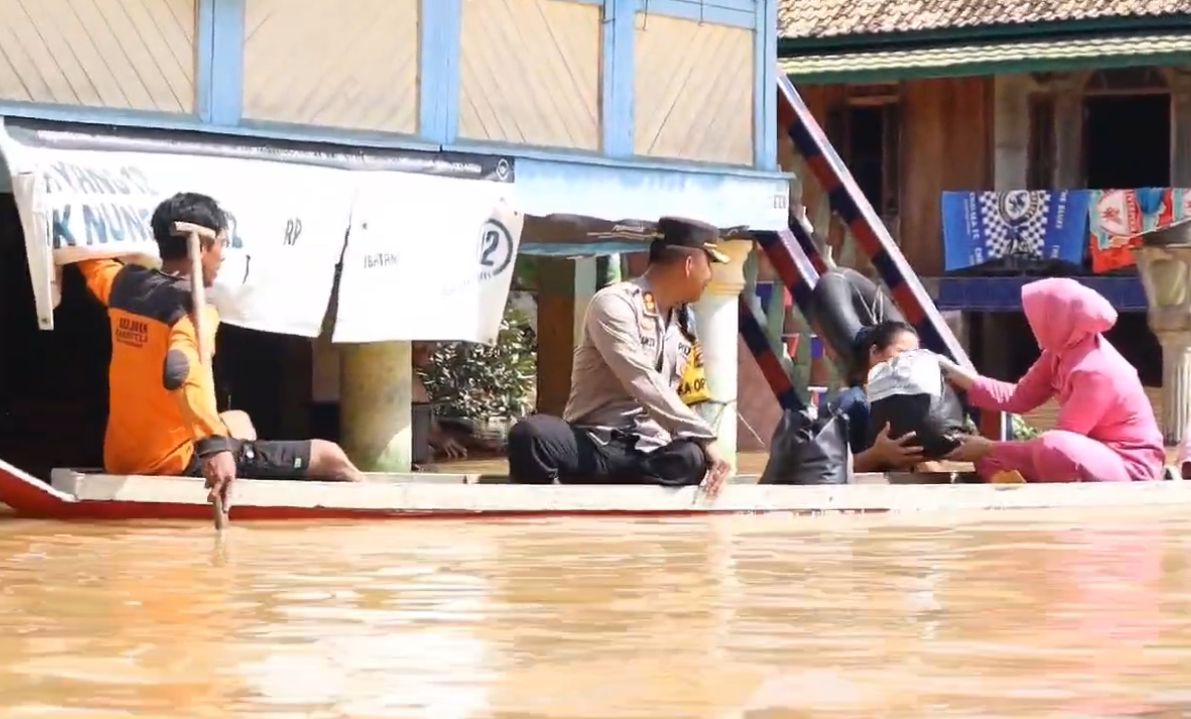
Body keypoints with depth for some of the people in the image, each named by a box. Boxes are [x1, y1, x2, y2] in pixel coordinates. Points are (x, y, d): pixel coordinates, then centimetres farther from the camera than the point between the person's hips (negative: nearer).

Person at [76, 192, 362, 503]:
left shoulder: (126, 285, 4)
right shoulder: (194, 311, -18)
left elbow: (90, 259, 28)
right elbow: (179, 372, -39)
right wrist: (215, 444, -48)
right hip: (173, 464, -9)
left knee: (238, 420, 38)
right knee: (328, 457, -4)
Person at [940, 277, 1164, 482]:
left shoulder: (1096, 371, -27)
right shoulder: (1063, 351, -1)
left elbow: (1056, 443, -25)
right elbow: (1019, 398, 6)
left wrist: (990, 447, -19)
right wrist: (959, 376, 3)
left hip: (1132, 466, -9)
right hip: (1092, 454, 9)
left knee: (1053, 448, -38)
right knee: (990, 460, 3)